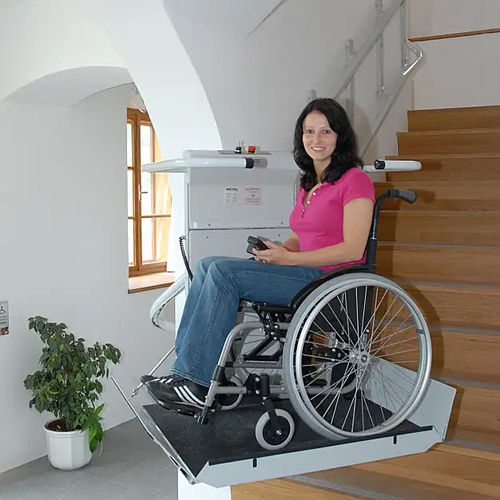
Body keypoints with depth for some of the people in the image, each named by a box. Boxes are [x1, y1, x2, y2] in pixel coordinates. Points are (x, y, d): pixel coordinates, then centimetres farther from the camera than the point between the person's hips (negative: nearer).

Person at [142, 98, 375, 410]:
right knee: (209, 265, -7)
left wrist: (288, 258, -15)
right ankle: (186, 370, -13)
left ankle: (199, 384, -19)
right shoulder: (309, 184, 20)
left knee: (223, 271, -22)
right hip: (306, 275, 9)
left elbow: (352, 249, -14)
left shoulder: (354, 180, -6)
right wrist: (276, 250, 1)